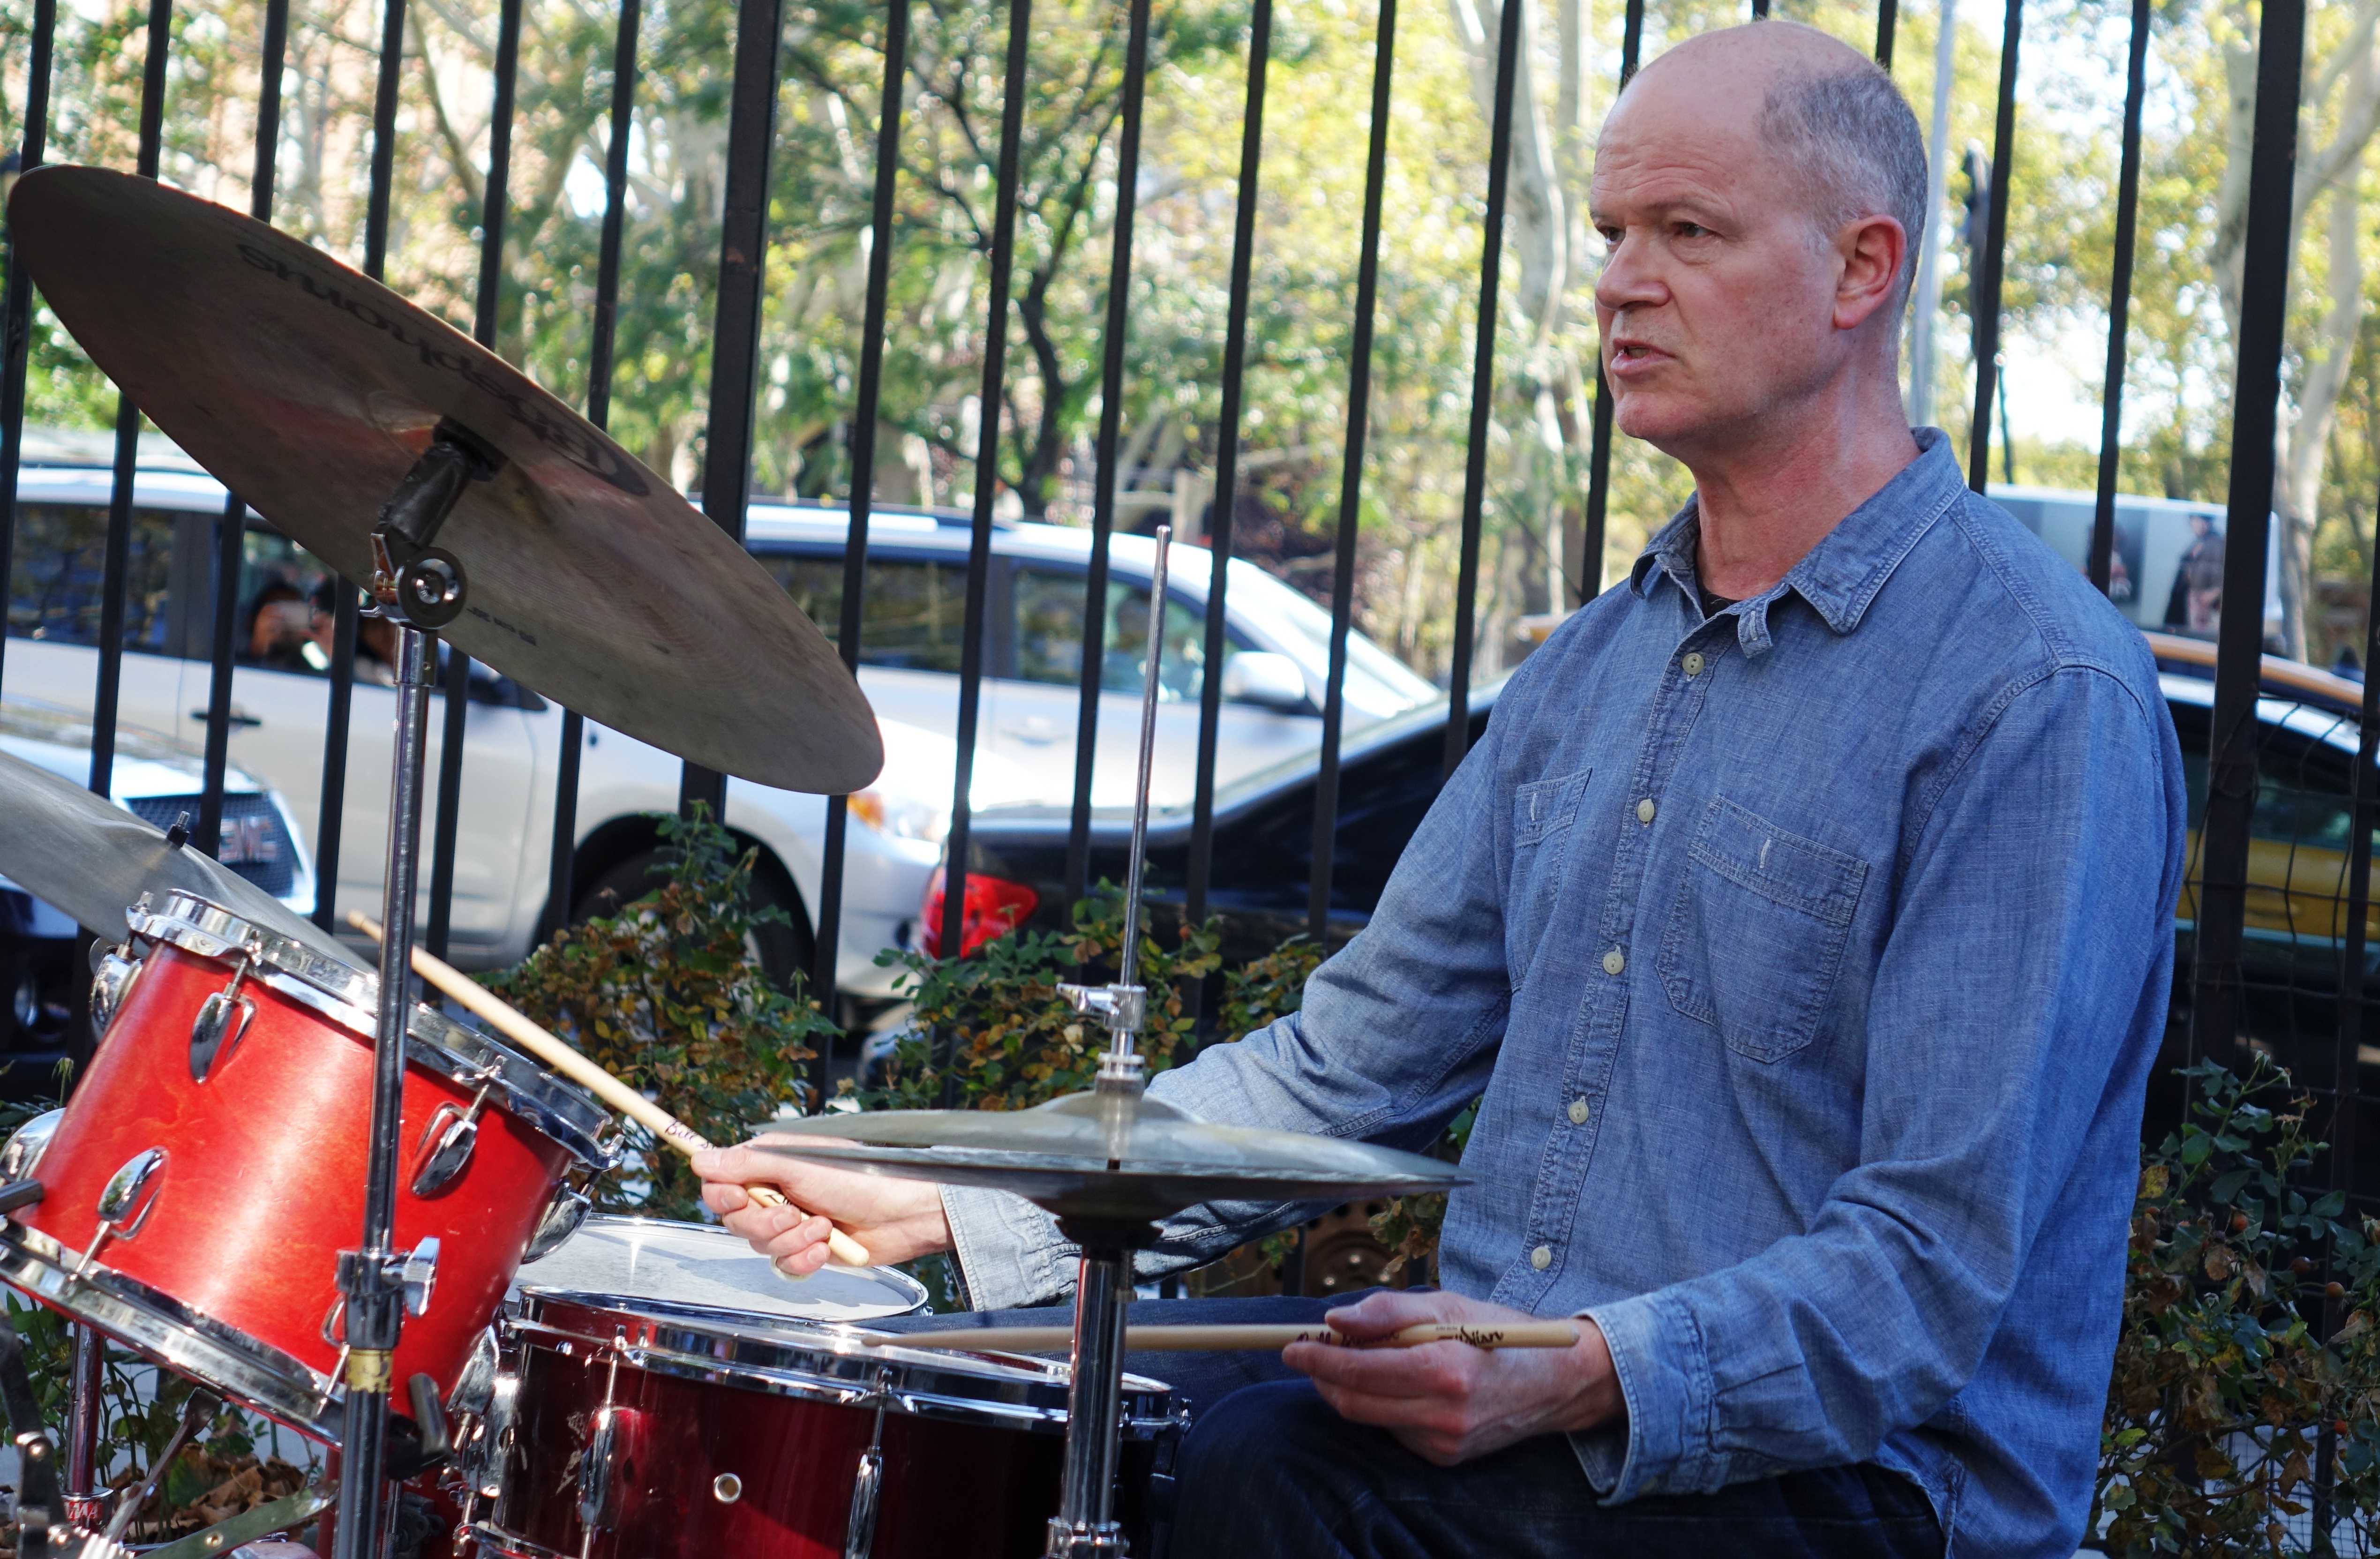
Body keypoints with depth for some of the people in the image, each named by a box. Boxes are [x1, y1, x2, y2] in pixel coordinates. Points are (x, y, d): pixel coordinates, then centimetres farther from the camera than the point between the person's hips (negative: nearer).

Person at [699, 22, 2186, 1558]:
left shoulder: (2039, 696, -15)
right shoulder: (1595, 665, 13)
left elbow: (1936, 1273, -20)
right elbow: (1347, 1063, 13)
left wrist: (1579, 1379, -35)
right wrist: (949, 1211, 3)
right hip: (1501, 1391, 8)